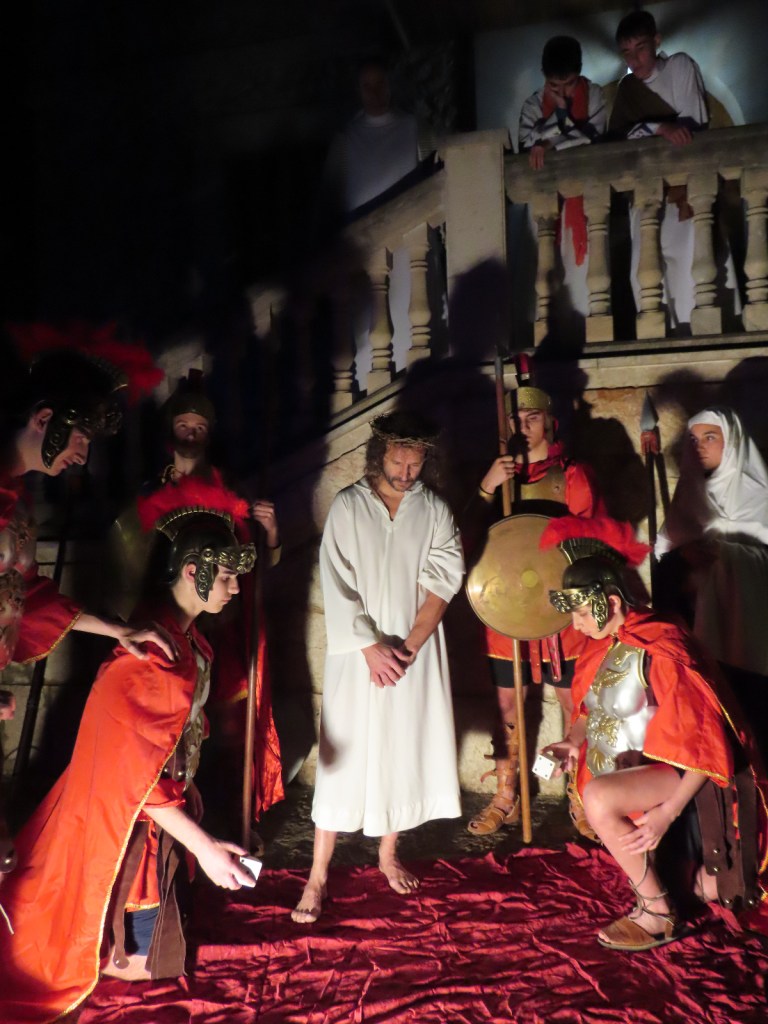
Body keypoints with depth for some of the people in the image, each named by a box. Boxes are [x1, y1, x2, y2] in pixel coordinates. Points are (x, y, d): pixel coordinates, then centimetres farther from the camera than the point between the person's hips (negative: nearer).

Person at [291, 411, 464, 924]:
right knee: (344, 756, 1)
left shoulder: (435, 511, 2)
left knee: (403, 752, 11)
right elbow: (336, 586, -7)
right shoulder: (348, 506, -3)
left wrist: (409, 647, -13)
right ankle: (319, 874, 13)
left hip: (414, 653, 2)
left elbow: (441, 584, -4)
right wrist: (371, 647, -13)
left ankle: (389, 854, 32)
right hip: (357, 653, -2)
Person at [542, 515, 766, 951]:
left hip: (670, 774, -9)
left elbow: (705, 743, -23)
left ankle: (658, 913, -14)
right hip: (623, 771, 9)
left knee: (599, 799, -33)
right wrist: (573, 742, -4)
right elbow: (592, 710, 15)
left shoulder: (660, 652, -25)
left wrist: (667, 813, -29)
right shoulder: (604, 645, -1)